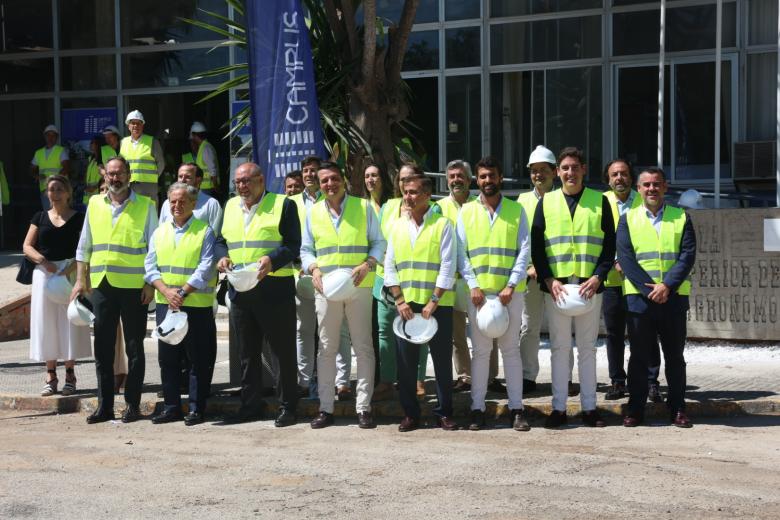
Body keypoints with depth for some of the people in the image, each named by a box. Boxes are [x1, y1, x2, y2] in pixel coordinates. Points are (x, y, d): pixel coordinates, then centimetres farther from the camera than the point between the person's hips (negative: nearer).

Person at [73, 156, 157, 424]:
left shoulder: (145, 206, 1)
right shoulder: (94, 204, 11)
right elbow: (84, 245, 15)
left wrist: (151, 283, -8)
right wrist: (81, 279, 7)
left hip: (134, 286, -3)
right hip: (101, 284, 4)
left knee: (134, 347, 3)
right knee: (102, 347, 6)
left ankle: (132, 404, 10)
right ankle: (104, 405, 13)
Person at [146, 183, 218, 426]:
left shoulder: (204, 231, -1)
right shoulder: (160, 232, 13)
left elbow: (205, 269, -9)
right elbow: (151, 266, 7)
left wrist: (182, 292, -16)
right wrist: (167, 291, -9)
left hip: (197, 305, -5)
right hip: (165, 304, 5)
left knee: (199, 359, 0)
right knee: (167, 357, 9)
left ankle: (196, 408, 7)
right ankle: (171, 406, 17)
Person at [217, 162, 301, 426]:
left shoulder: (283, 204, -2)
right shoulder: (230, 206, 16)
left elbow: (293, 245, -6)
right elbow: (222, 240, 22)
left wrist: (271, 261, -22)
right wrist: (222, 258, 1)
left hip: (275, 288, -5)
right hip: (240, 289, 6)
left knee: (284, 351, 0)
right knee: (247, 352, 11)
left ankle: (287, 406, 9)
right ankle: (251, 406, 20)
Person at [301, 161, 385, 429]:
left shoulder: (364, 207, 4)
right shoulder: (313, 212, 10)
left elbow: (378, 243, 5)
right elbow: (306, 250, 13)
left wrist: (367, 265, -13)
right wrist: (314, 269, -6)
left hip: (359, 287, -2)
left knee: (363, 348, 0)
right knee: (326, 348, 5)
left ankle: (364, 407, 6)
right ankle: (326, 408, 11)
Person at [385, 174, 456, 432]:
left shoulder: (442, 224, -3)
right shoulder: (397, 226, 10)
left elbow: (448, 266, -7)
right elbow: (389, 266, 9)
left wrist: (434, 301, -13)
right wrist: (399, 300, -2)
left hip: (438, 304, -3)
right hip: (406, 304, 4)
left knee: (442, 360, 3)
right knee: (406, 361, 4)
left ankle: (444, 413, 13)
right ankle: (410, 413, 14)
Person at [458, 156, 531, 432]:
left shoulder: (516, 210, 6)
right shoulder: (466, 211, 8)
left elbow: (524, 251, 1)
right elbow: (461, 253, 3)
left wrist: (511, 286, -10)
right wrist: (473, 286, -9)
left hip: (510, 291, 0)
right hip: (478, 291, 0)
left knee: (510, 348, 4)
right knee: (480, 349, 2)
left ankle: (516, 409, 8)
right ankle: (477, 409, 7)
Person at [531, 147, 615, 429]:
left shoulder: (599, 201, 6)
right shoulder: (546, 202, 7)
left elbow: (610, 245, 4)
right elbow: (536, 246, 4)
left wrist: (598, 277, -10)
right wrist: (549, 280, -8)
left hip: (589, 286, 0)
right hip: (555, 286, 0)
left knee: (587, 347, 6)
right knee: (559, 348, 4)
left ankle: (589, 407, 13)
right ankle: (559, 408, 9)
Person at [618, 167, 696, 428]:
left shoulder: (681, 218, 8)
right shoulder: (628, 219, 7)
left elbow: (688, 255, -2)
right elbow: (625, 258, -3)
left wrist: (667, 285, -15)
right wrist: (649, 289, -13)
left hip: (673, 297, 1)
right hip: (638, 297, 0)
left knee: (675, 355, 6)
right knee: (639, 355, 4)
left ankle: (677, 408, 14)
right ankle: (635, 409, 11)